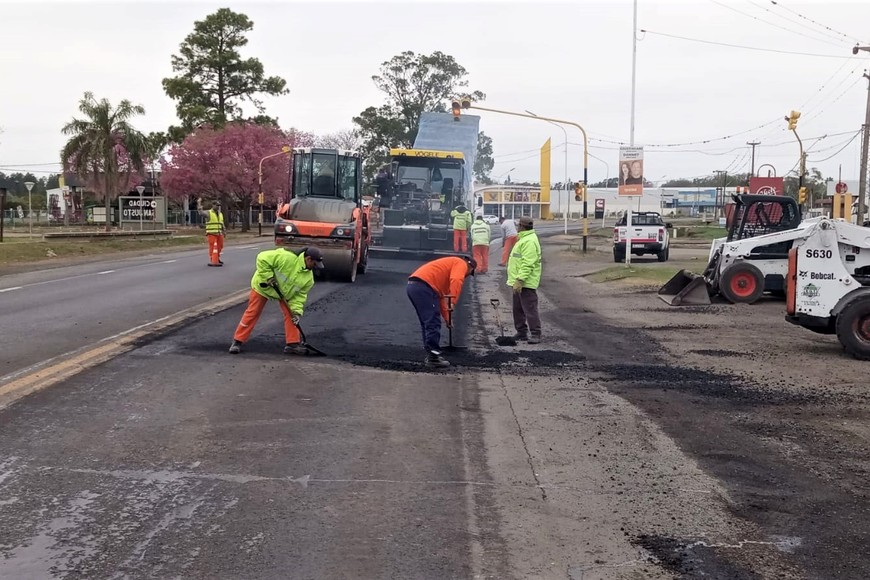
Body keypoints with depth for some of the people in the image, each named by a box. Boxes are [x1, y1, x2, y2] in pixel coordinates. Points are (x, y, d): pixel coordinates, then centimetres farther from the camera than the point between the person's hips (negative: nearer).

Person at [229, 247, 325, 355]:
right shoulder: (286, 257, -37)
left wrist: (296, 310, -22)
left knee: (290, 314, -6)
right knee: (253, 313, -2)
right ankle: (237, 341, 8)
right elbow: (262, 258, -35)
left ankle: (292, 343, 2)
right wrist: (268, 277, -32)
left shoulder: (309, 277, -16)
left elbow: (300, 294, -10)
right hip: (263, 286, -5)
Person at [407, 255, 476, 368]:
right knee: (433, 323, -7)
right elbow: (456, 281, -13)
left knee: (427, 323, 17)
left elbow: (441, 297, 37)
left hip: (412, 286, 10)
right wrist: (453, 302, -21)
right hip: (423, 286, -10)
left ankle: (430, 354, 22)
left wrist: (447, 318, 37)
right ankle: (433, 357, -7)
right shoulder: (461, 264, 10)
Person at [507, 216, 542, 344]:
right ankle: (521, 332, 22)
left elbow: (527, 264, -25)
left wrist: (520, 280, -28)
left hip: (525, 283, -11)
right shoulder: (524, 239, 18)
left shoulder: (529, 241, -18)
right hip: (518, 281, 11)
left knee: (530, 309, -9)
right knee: (518, 309, 15)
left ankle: (535, 334, -6)